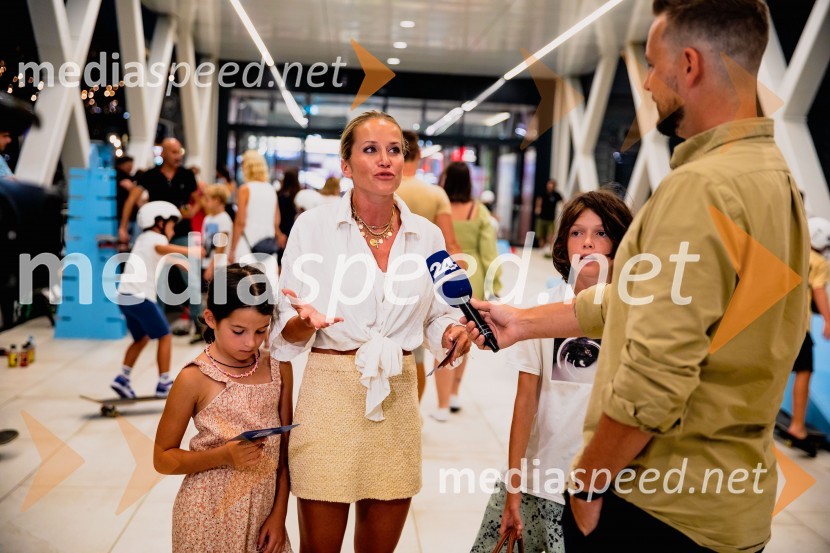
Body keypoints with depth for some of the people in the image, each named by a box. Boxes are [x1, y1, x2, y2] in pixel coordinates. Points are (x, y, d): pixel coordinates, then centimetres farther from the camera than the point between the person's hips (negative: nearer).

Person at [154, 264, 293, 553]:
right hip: (210, 516, -3)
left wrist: (279, 513, 2)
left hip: (264, 510, 3)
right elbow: (162, 459, -5)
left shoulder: (278, 369, -2)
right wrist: (224, 455, -19)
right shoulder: (195, 379, -12)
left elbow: (284, 447, 4)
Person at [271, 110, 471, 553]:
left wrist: (452, 333, -9)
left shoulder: (427, 235, 4)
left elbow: (436, 317, 14)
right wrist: (305, 320, -25)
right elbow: (287, 331, -3)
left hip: (398, 398, 3)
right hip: (331, 395, -3)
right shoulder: (313, 226, -4)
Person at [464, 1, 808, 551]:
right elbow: (636, 302, 12)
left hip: (663, 506, -8)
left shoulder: (701, 186, -23)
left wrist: (587, 484, -13)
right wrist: (525, 322, 17)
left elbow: (653, 377, -27)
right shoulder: (773, 174, 7)